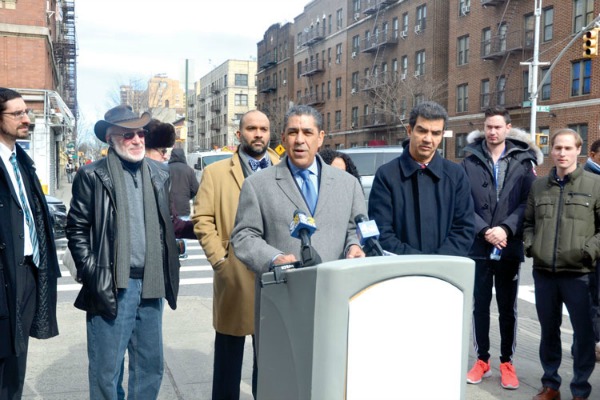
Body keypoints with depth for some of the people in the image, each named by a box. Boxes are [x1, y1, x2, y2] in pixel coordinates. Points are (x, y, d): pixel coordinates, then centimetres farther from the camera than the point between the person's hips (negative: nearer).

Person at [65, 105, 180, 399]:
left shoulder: (159, 175, 11)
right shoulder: (92, 176, -3)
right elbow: (76, 230, -3)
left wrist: (165, 271, 8)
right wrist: (92, 274, -10)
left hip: (151, 285, 5)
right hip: (113, 287, -5)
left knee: (151, 366, 14)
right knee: (106, 370, 4)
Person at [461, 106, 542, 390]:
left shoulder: (522, 161, 2)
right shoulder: (470, 161, 2)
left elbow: (529, 202, -4)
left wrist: (506, 229, -17)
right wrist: (484, 231, -14)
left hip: (509, 247, 0)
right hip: (478, 246, 1)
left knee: (508, 308, 10)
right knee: (479, 305, 10)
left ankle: (506, 362, 24)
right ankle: (482, 360, 24)